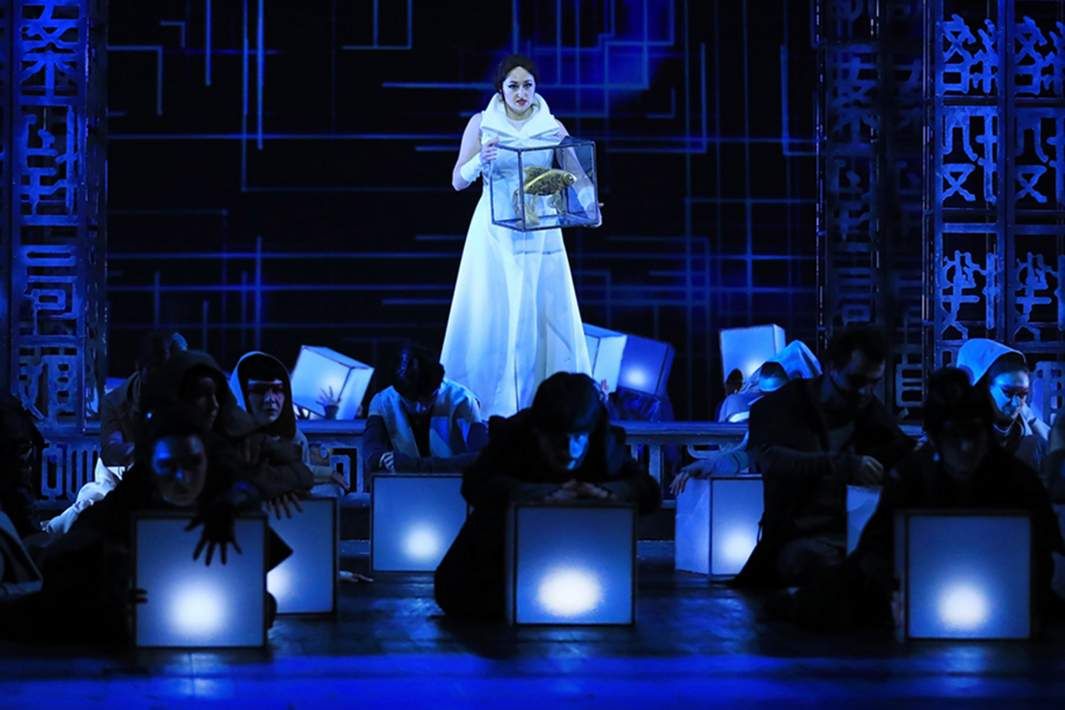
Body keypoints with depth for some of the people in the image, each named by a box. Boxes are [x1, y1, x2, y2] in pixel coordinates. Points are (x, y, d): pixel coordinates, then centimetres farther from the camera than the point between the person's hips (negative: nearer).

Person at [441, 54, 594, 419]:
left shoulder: (553, 128, 5)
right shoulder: (481, 123, 4)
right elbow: (458, 181, 3)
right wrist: (480, 160, -17)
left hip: (539, 234, 1)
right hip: (493, 233, -1)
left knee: (541, 317, -1)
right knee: (488, 317, -3)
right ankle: (484, 404, 3)